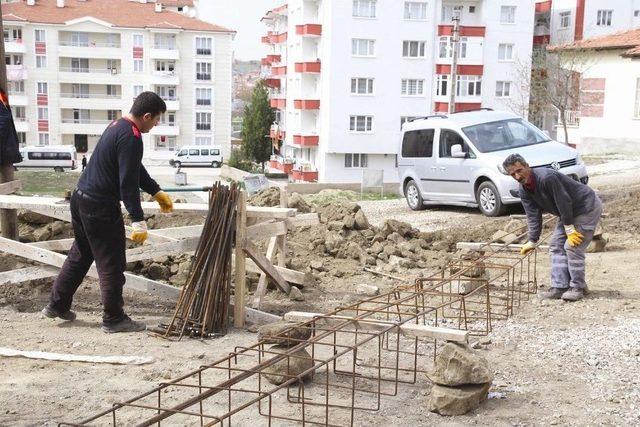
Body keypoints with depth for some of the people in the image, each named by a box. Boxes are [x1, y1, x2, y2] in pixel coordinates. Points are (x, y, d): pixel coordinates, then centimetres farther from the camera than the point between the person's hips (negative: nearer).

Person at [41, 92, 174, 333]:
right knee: (111, 263, 1)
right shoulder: (131, 138, -19)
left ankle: (57, 305, 30)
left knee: (80, 255, 21)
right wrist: (138, 221, -25)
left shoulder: (118, 126, 13)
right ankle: (113, 319, 9)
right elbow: (128, 183, -25)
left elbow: (135, 169, 23)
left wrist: (157, 192, 27)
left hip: (81, 198, 10)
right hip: (100, 207, -10)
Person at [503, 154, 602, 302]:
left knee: (572, 247, -13)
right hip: (569, 212, 9)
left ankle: (578, 287, 0)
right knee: (556, 245, 5)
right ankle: (560, 287, 8)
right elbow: (533, 216, 0)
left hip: (588, 207, -9)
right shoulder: (524, 191, -3)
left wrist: (570, 230, -22)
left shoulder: (546, 177, -31)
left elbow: (564, 202, -27)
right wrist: (532, 241, -5)